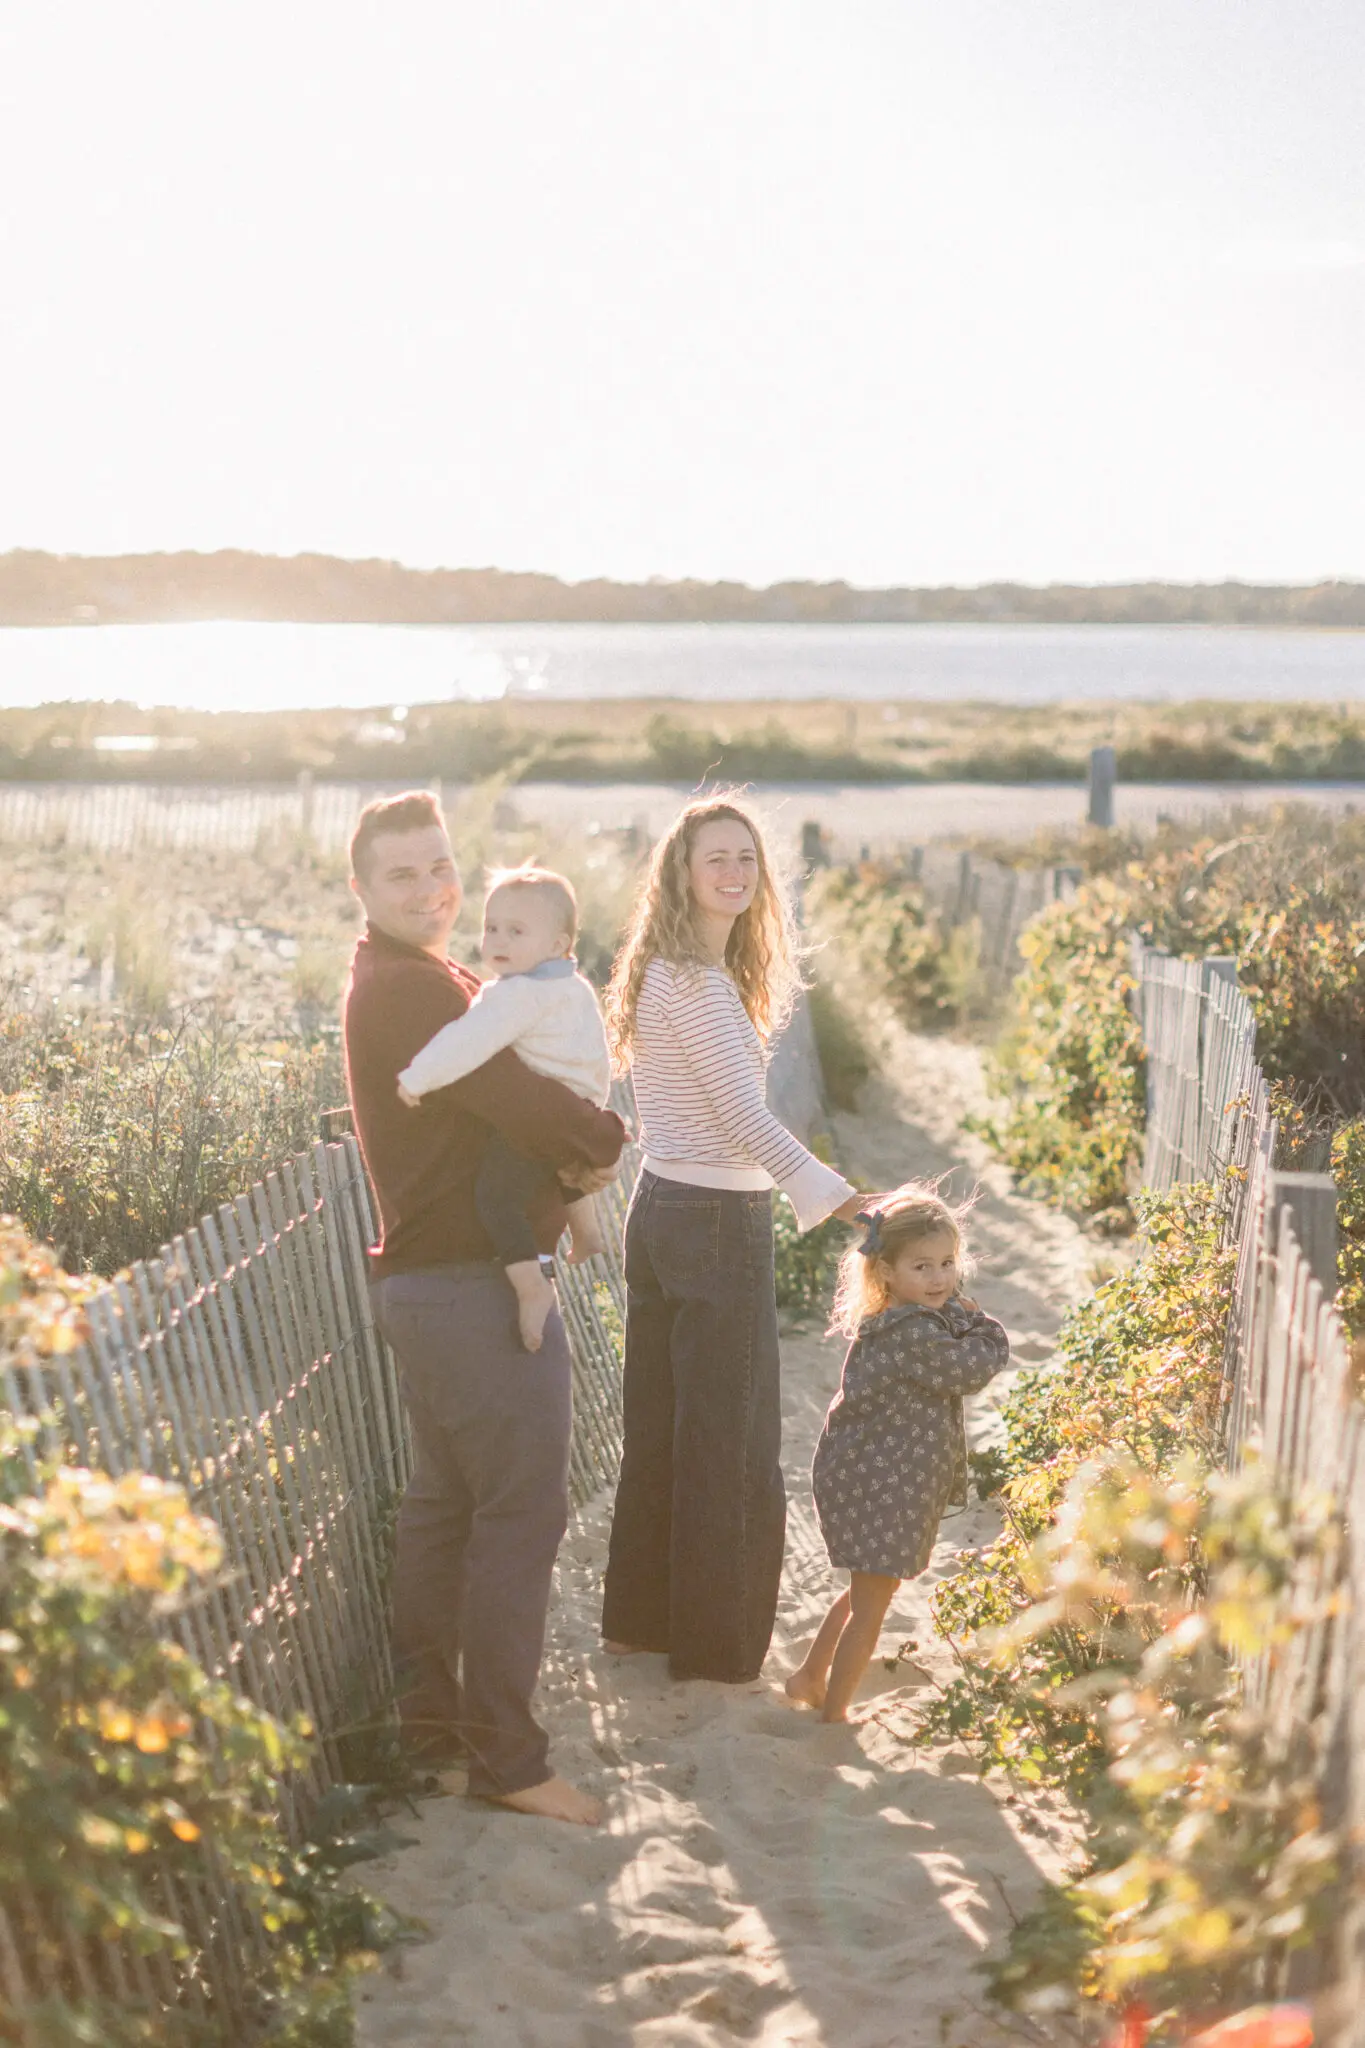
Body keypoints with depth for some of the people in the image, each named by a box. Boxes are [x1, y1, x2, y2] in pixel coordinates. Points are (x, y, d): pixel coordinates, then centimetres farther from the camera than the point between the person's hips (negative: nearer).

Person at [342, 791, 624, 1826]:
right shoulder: (408, 991, -19)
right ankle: (505, 1757, 2)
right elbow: (526, 1102, -26)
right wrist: (603, 1143, -6)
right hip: (477, 1286, -11)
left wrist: (567, 1157, -1)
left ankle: (429, 1719, 28)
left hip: (428, 1280, 11)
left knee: (445, 1500, 17)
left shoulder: (421, 982, 15)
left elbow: (497, 1099, 19)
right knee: (522, 1508, -5)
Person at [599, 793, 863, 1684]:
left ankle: (641, 1618, 28)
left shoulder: (670, 974, 13)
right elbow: (745, 1114, -22)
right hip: (717, 1222, -10)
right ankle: (717, 1646, 13)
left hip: (663, 1209, 10)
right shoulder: (696, 984, -18)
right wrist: (841, 1200, -21)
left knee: (661, 1427, 17)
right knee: (726, 1441, 2)